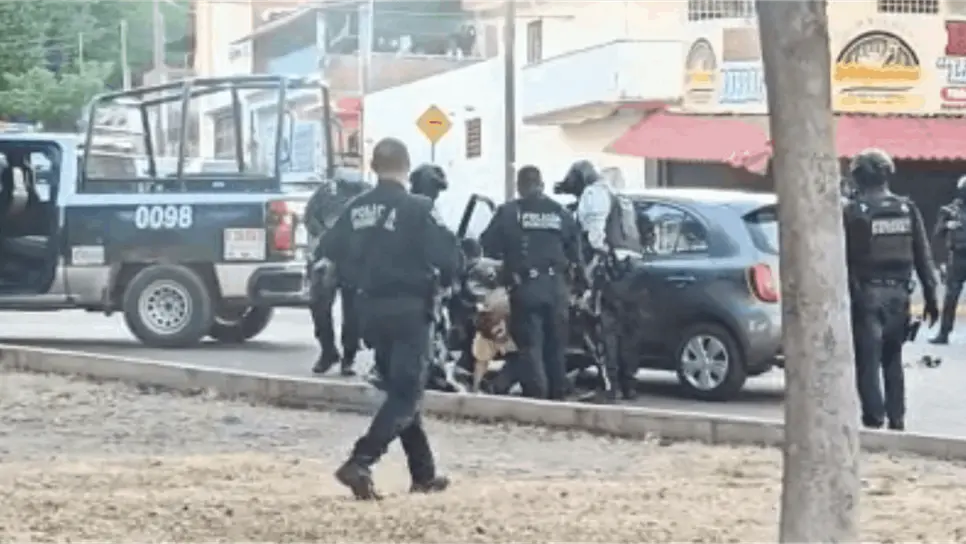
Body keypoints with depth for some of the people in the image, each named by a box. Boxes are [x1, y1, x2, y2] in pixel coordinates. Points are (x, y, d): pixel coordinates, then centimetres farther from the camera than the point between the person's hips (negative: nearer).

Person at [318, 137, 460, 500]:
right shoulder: (416, 209, -13)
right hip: (408, 308, -6)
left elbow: (329, 252, 6)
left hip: (371, 308, 6)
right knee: (406, 394, -4)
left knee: (400, 390, 17)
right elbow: (448, 256, -18)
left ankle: (424, 473, 21)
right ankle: (359, 463, -21)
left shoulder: (357, 209, 4)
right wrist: (446, 273, 5)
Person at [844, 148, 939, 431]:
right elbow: (923, 256, 5)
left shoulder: (853, 212, -8)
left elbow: (843, 259, -9)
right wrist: (930, 296, 9)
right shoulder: (908, 209, 4)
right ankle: (896, 419, 15)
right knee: (893, 360, 15)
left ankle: (874, 418, -4)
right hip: (898, 293, 4)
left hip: (867, 294, -4)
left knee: (868, 362, 0)